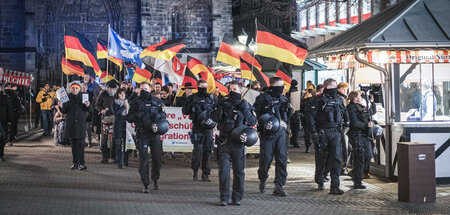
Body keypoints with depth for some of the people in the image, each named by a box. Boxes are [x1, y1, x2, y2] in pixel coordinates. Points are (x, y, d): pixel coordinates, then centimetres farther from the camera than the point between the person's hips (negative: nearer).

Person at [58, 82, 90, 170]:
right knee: (73, 144, 7)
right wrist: (61, 107, -15)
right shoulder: (68, 97, 4)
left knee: (81, 143, -6)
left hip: (81, 123, -2)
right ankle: (75, 163, 14)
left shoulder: (83, 97, 3)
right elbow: (64, 111, 4)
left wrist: (87, 106, -13)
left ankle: (81, 163, -4)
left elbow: (87, 110, 7)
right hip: (71, 123, 2)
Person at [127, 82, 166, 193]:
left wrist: (159, 115, -6)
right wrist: (138, 115, -13)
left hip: (155, 133, 2)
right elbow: (129, 118, 5)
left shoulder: (157, 101, 11)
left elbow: (163, 115, 16)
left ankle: (155, 180, 29)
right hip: (142, 134, -2)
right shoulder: (136, 103, 6)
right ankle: (146, 185, 0)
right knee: (143, 159, -6)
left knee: (158, 158, 5)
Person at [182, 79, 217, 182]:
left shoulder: (212, 98, 11)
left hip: (208, 127, 2)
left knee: (207, 150, 2)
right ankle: (195, 173, 4)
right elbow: (184, 111, 7)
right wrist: (191, 105, -12)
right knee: (198, 150, -9)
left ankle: (205, 174, 11)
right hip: (197, 127, -2)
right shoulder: (192, 98, 6)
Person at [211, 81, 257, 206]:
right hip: (224, 143, -1)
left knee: (239, 171, 5)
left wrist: (244, 109, -12)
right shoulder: (223, 103, 7)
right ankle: (224, 198, 3)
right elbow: (215, 118, -5)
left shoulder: (246, 105, 8)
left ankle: (237, 198, 15)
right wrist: (221, 107, -16)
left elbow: (253, 122, -2)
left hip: (239, 143, 1)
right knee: (223, 171, -4)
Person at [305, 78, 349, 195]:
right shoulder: (319, 100, -5)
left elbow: (345, 114, 27)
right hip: (322, 132, -4)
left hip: (336, 133, 4)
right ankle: (320, 182, 26)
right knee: (321, 159, 7)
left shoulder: (339, 100, 13)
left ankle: (335, 186, -8)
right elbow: (309, 116, -9)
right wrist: (314, 132, -14)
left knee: (337, 159, -7)